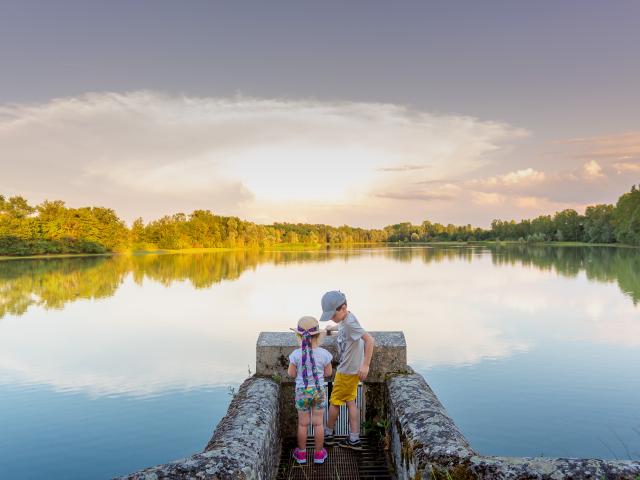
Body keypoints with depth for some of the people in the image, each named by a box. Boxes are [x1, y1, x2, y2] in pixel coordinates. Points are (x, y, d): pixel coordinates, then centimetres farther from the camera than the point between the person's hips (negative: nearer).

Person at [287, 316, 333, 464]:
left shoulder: (296, 354, -19)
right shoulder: (323, 354, -16)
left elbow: (291, 374, -9)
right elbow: (328, 373, -4)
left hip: (302, 392, 0)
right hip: (319, 391, 1)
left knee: (303, 424, 16)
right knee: (318, 423, 15)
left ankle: (301, 453, 31)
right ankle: (319, 453, 28)